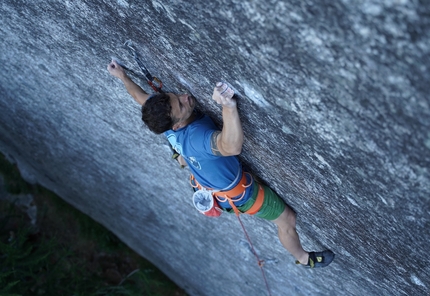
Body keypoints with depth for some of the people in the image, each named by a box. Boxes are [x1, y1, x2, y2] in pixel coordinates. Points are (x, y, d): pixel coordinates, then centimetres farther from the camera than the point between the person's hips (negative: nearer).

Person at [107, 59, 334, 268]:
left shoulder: (167, 125, -23)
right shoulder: (197, 137, -49)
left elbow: (142, 97, -3)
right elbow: (231, 147, -70)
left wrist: (122, 76, 10)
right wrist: (228, 106, -81)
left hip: (209, 183, 7)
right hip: (238, 191, -6)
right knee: (287, 220, 15)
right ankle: (304, 258, 43)